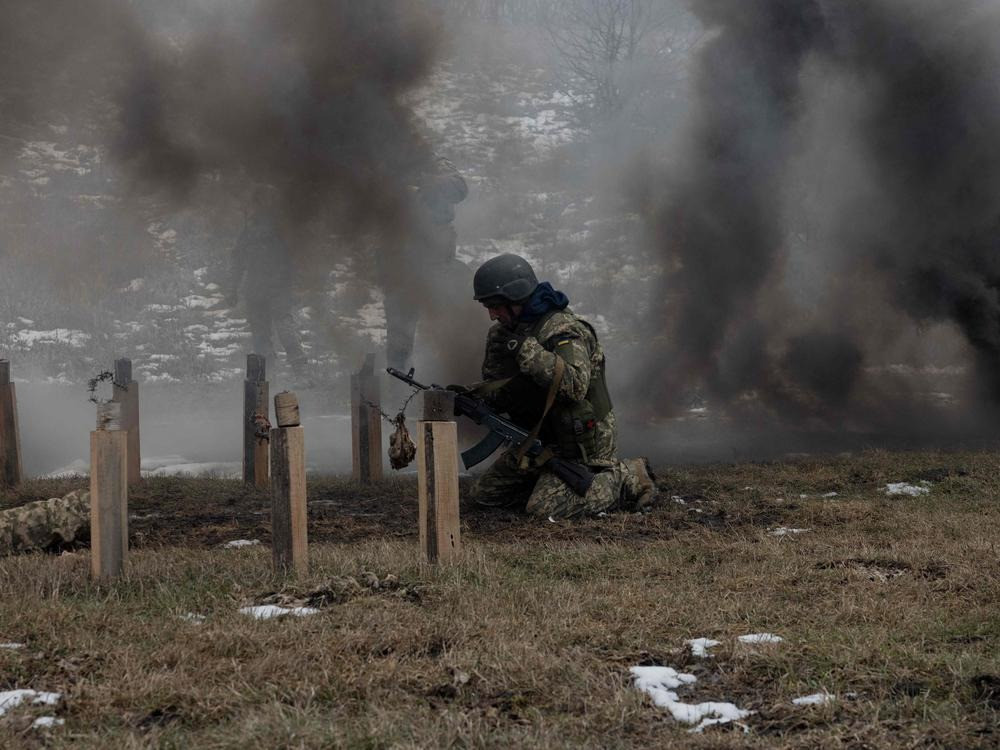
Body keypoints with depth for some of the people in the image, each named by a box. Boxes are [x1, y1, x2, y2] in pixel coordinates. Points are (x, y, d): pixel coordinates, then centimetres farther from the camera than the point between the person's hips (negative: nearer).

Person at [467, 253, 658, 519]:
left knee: (545, 508, -22)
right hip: (539, 439, 9)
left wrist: (526, 349, -36)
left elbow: (575, 385, -37)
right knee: (485, 493, 8)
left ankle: (627, 480, -4)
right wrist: (471, 395, -17)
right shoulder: (502, 333, 5)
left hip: (581, 441, -9)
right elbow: (492, 385, 7)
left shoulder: (563, 330, -22)